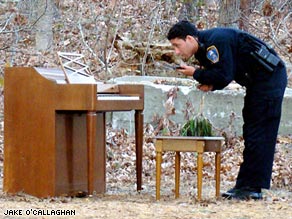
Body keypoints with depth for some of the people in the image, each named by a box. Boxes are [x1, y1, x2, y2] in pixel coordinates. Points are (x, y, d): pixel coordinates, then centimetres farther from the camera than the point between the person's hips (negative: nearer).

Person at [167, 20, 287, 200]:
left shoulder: (215, 41, -21)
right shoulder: (203, 48, 11)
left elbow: (224, 76, -25)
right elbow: (222, 74, 17)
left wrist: (196, 74, -13)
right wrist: (210, 84, -5)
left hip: (269, 76, -11)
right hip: (257, 82, 11)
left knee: (257, 135, -11)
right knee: (251, 133, 10)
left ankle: (251, 187, -11)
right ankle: (246, 186, 13)